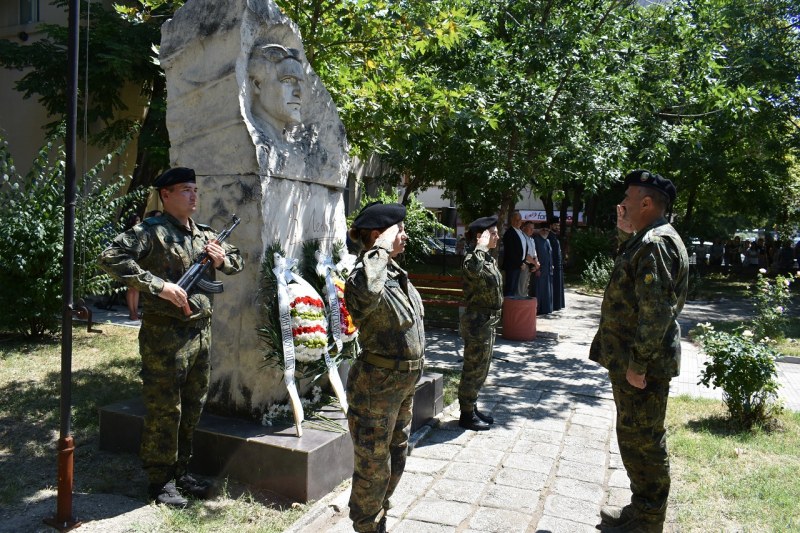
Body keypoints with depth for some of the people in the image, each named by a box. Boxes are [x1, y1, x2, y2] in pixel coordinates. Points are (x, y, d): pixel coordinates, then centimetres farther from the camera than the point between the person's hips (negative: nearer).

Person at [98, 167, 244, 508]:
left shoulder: (206, 235, 13)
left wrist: (222, 259, 1)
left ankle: (180, 472, 32)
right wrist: (159, 286, -24)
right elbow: (110, 258, -20)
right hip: (165, 335, -7)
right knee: (164, 411, 3)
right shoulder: (152, 231, -9)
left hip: (201, 332, 7)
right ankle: (160, 480, 19)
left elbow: (238, 260, 25)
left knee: (191, 410, 16)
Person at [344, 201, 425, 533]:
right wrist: (382, 248, -35)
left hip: (404, 384, 10)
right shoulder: (364, 273, -23)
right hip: (376, 385, -10)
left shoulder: (395, 272, 7)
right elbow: (365, 292, -51)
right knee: (373, 466, 6)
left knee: (396, 459, 23)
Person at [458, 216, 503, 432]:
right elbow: (473, 270, -46)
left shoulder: (489, 259, 12)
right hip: (478, 321, -10)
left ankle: (472, 409, 32)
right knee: (474, 370, 2)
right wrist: (481, 246, -33)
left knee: (480, 369, 19)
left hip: (488, 321, 10)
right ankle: (466, 415, 15)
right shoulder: (472, 258, -18)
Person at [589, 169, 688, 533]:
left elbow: (656, 310, -25)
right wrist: (625, 234, 19)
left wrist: (638, 363, -23)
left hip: (641, 365, -11)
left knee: (644, 442, 2)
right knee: (634, 438, 19)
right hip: (629, 360, 11)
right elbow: (628, 274, 33)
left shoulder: (656, 243, -19)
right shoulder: (646, 239, 14)